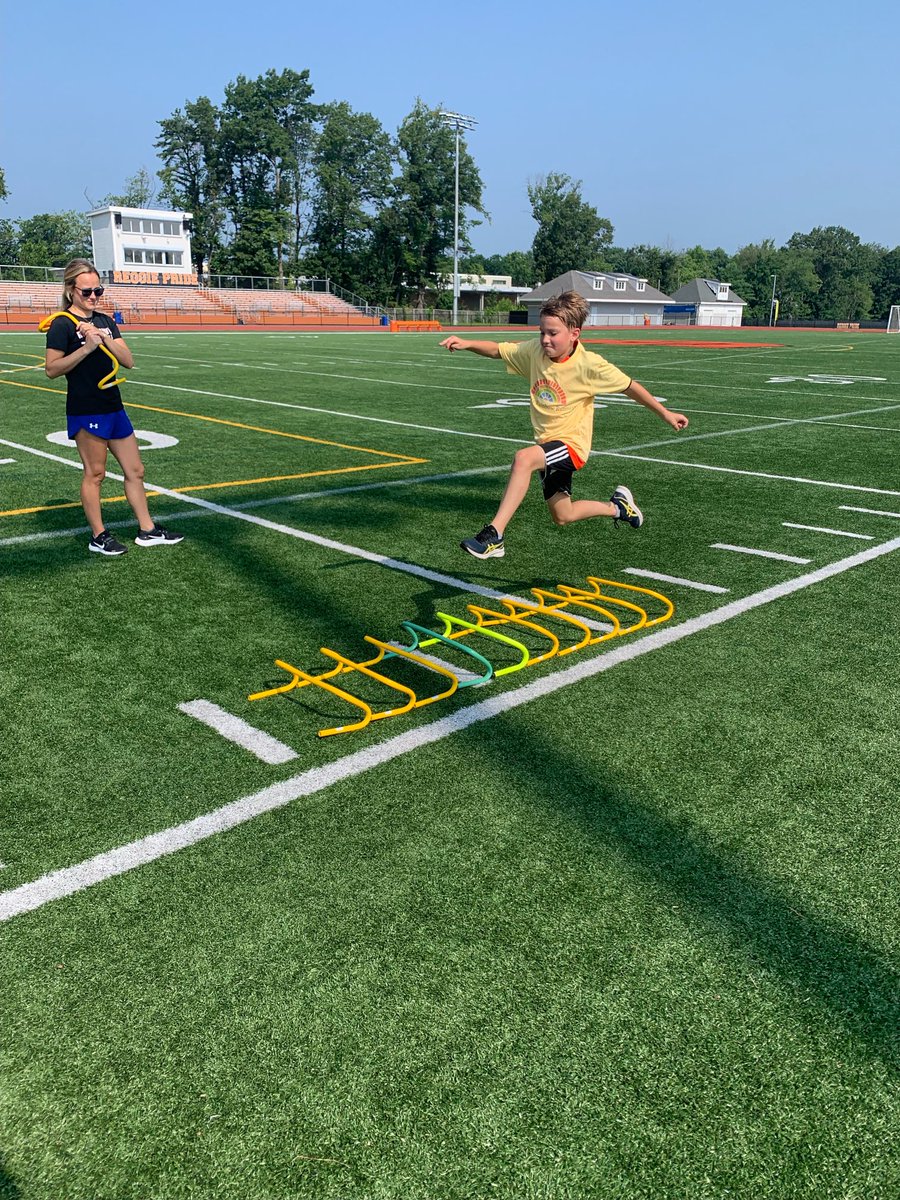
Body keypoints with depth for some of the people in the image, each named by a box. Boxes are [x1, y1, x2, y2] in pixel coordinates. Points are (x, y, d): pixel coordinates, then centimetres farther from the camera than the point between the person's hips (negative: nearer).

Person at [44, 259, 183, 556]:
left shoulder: (105, 321, 11)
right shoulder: (62, 324, -8)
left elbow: (129, 361, 2)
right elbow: (52, 369, -14)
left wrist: (105, 338, -13)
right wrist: (87, 347, -21)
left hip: (113, 407, 7)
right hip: (85, 411, -7)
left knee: (135, 470, 10)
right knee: (95, 473, 0)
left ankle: (147, 531, 19)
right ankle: (98, 537, 12)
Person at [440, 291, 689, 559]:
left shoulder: (590, 365, -18)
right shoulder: (534, 350, -6)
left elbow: (629, 386, -7)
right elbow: (497, 350, 1)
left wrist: (665, 414, -1)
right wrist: (467, 344, -19)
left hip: (571, 444, -6)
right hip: (547, 445, 7)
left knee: (523, 458, -35)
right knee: (562, 517, 18)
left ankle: (493, 535, -34)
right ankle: (617, 506, 43)